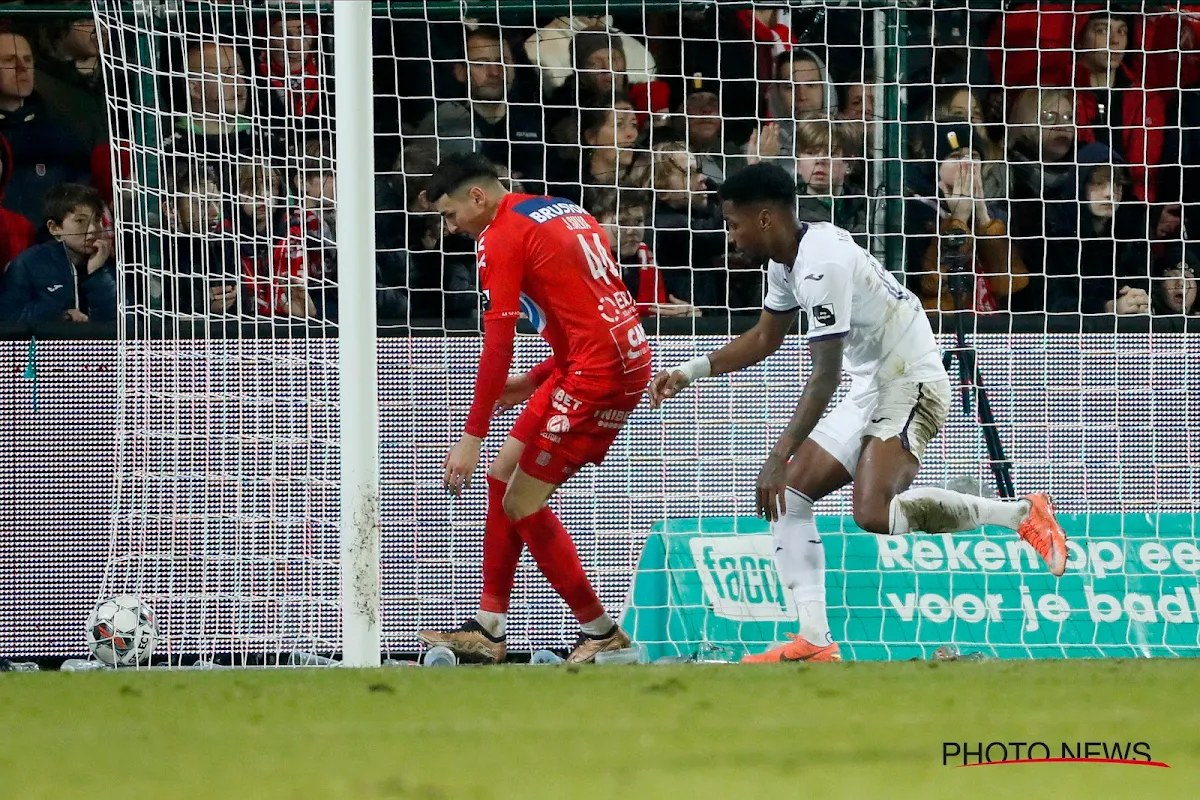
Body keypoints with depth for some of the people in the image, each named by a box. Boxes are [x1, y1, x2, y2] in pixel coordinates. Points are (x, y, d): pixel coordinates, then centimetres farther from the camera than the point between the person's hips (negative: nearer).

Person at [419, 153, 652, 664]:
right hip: (629, 358, 10)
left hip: (596, 372, -10)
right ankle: (488, 631, 15)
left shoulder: (500, 236, -8)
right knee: (504, 475, 14)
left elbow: (498, 343, -15)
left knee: (523, 505, -3)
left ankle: (601, 634, 5)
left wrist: (472, 436, -14)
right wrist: (535, 382, 20)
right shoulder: (566, 214, 19)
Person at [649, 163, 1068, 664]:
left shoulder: (822, 263, -23)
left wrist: (780, 457, -26)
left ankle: (1022, 514, -15)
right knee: (787, 496, 5)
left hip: (912, 384, -10)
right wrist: (689, 373, 17)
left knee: (874, 514, -29)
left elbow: (825, 375, -26)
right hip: (871, 391, 10)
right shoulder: (787, 260, 8)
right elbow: (764, 339, 25)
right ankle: (815, 641, 3)